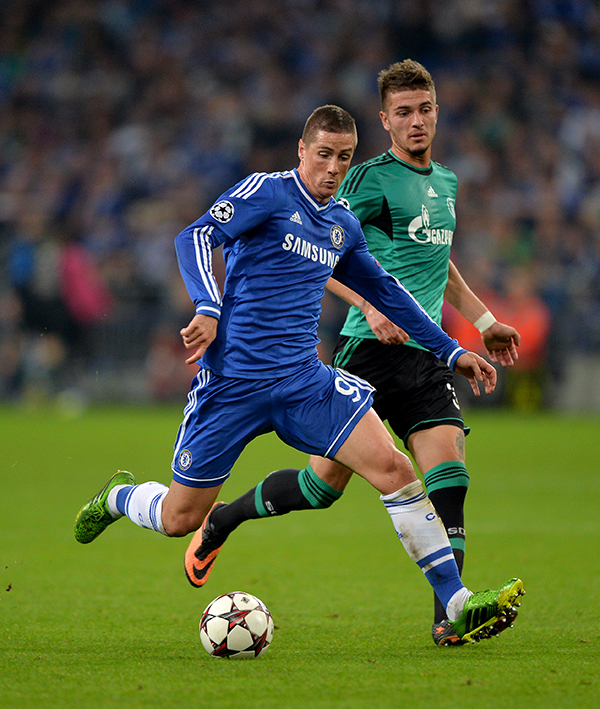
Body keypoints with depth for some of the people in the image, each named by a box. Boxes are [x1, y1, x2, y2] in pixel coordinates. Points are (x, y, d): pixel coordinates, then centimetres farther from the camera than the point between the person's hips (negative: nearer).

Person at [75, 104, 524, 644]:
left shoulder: (343, 227, 14)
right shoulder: (267, 193, -6)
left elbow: (383, 290, 28)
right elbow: (196, 237, -19)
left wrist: (451, 351, 28)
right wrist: (208, 308, -35)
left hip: (305, 380, 5)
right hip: (232, 379, -5)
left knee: (393, 467, -15)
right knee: (179, 518, 2)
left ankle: (459, 606, -14)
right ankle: (117, 497, 39)